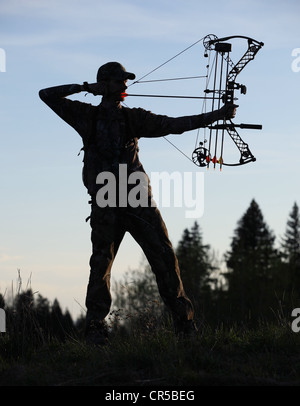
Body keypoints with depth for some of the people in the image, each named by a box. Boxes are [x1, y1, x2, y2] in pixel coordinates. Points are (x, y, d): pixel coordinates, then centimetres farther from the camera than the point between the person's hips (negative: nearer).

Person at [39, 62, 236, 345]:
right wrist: (85, 87, 1)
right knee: (101, 261, -9)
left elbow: (175, 125, 9)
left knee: (164, 256, -4)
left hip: (138, 197, 2)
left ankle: (184, 323, 1)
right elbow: (47, 95, 10)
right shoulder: (87, 116, 10)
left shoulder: (134, 118, 13)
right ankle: (95, 328, -4)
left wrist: (216, 116, 1)